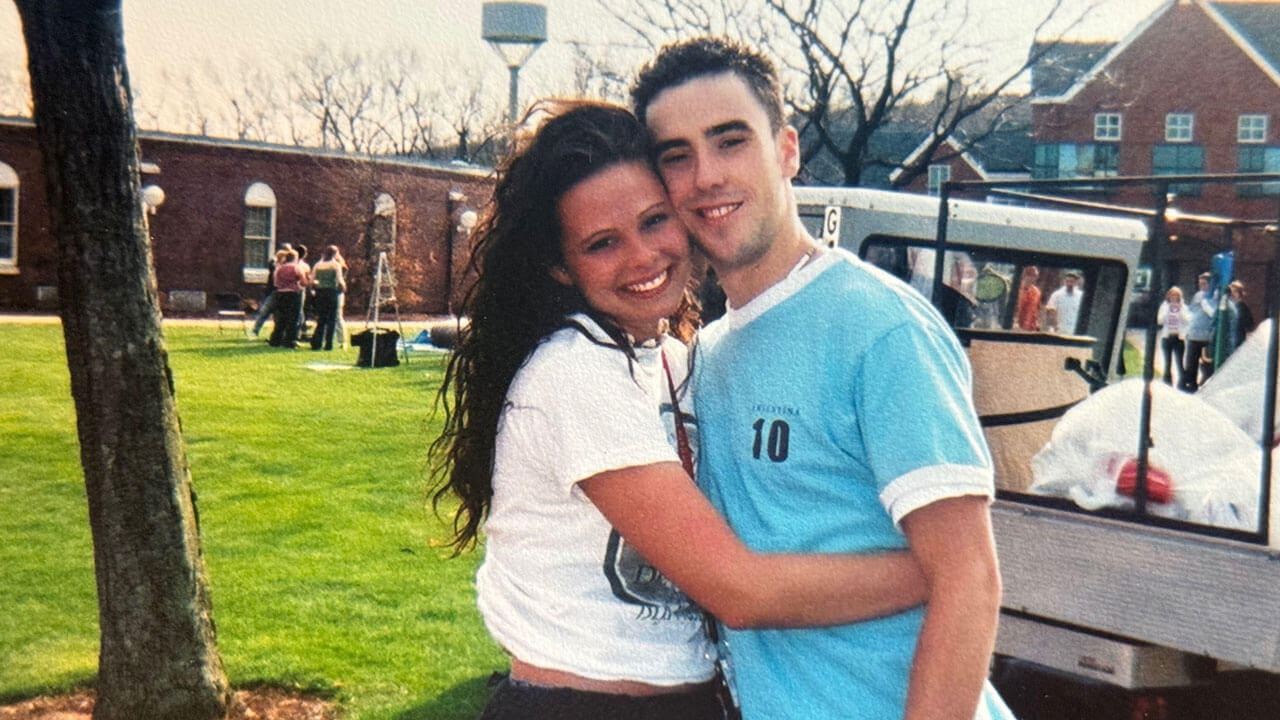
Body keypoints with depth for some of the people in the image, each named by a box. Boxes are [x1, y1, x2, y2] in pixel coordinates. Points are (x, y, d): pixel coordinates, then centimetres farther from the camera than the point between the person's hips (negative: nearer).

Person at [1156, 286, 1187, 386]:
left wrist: (1180, 310, -13)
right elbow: (1159, 321, -2)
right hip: (1166, 337, 2)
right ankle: (1167, 383, 10)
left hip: (1179, 337, -2)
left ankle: (1181, 382, -5)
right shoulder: (1164, 306, 8)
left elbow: (1186, 321, -6)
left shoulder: (1183, 307, 5)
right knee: (1168, 362, 5)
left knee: (1179, 362, -8)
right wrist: (1168, 310, -9)